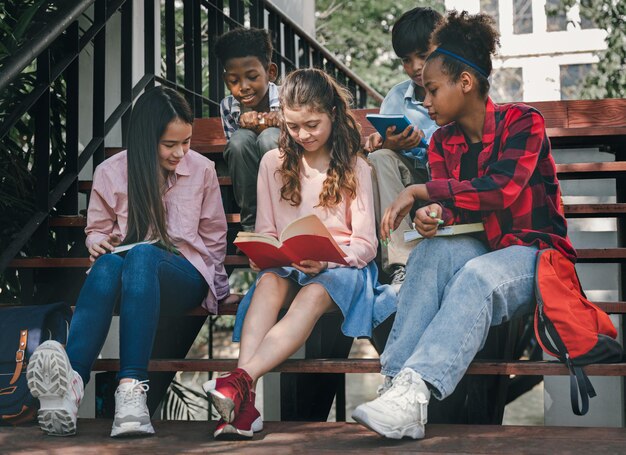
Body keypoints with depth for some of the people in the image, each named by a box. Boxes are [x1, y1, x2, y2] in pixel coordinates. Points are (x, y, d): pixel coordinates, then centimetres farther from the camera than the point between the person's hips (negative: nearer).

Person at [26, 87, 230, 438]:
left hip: (185, 277, -1)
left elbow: (214, 240, 14)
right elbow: (97, 229, 17)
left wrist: (204, 282, 0)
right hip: (129, 273, 1)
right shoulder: (111, 173, 4)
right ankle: (71, 381, -62)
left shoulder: (202, 170, 5)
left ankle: (132, 388, -55)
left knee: (142, 255, -39)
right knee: (107, 263, -39)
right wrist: (98, 242, -6)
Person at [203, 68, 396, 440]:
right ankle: (246, 400, -52)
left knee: (313, 294, -37)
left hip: (341, 267, -2)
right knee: (269, 282, -34)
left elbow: (365, 244, 1)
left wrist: (326, 259, -19)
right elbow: (265, 231, 16)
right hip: (286, 264, 2)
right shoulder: (274, 163, 14)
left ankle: (241, 381, -55)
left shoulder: (354, 167, 7)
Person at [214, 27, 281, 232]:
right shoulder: (228, 107, -6)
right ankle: (251, 225, -14)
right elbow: (233, 151, -5)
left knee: (269, 137, -29)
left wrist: (281, 121, -30)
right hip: (250, 186, 2)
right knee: (240, 139, -26)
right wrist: (244, 125, -26)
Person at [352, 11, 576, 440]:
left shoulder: (522, 122, -7)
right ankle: (399, 384, -43)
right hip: (477, 249, 4)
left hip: (532, 252, -4)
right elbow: (453, 209, 0)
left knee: (478, 275, -37)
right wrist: (433, 215, -25)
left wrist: (419, 191, -23)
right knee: (433, 249, -30)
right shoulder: (443, 142, 10)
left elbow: (501, 191, -22)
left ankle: (416, 391, -52)